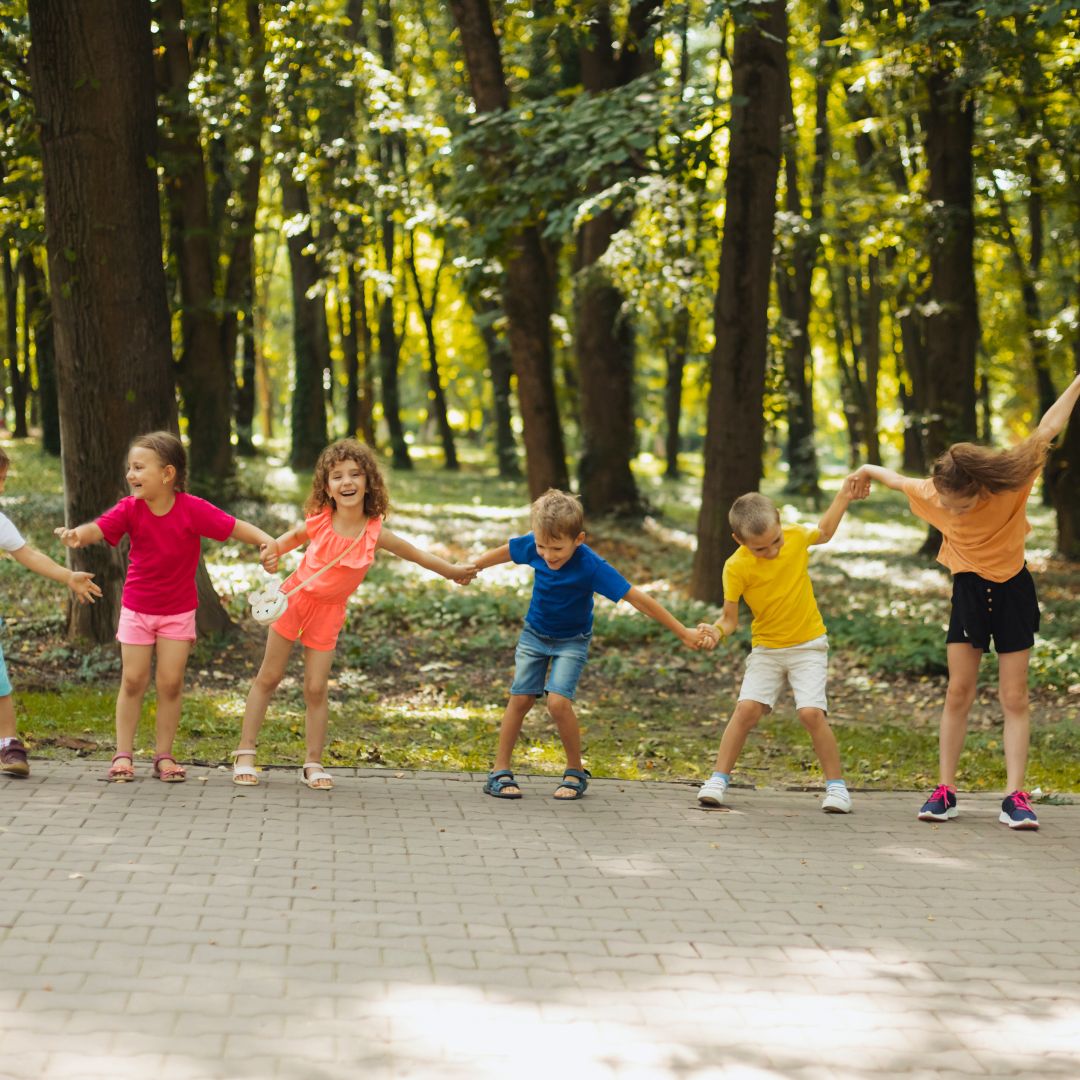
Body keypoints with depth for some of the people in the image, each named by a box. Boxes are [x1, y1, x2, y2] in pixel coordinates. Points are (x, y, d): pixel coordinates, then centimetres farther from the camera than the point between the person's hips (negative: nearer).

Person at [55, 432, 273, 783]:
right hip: (137, 607, 1)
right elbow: (99, 528, -28)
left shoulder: (192, 509, -19)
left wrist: (267, 541, -35)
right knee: (133, 680, 3)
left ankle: (164, 755, 13)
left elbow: (235, 527, -17)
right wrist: (78, 535, -51)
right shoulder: (130, 509, -14)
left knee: (171, 682, 1)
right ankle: (123, 754, 12)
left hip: (178, 610, -1)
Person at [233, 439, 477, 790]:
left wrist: (453, 571, 5)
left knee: (316, 688, 0)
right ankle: (245, 753, 13)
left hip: (328, 612, 0)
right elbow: (293, 536, 6)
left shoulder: (374, 533, -17)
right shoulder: (318, 522, -17)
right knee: (268, 677, 6)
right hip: (294, 599, 0)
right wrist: (274, 550, -14)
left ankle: (313, 763, 14)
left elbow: (416, 554, -2)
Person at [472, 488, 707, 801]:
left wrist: (683, 633, -27)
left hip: (571, 640, -4)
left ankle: (576, 772, -1)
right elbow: (505, 552, 2)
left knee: (558, 702, -19)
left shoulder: (591, 567, -33)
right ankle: (500, 772, 12)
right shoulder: (532, 546, -22)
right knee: (520, 699, 1)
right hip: (534, 633, 4)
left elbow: (637, 598, -30)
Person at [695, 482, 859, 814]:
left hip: (809, 644, 0)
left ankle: (836, 786, -4)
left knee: (811, 712, -16)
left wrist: (843, 497, 8)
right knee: (746, 709, -15)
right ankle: (719, 780, -1)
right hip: (766, 648, 0)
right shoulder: (736, 567, -18)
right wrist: (717, 631, -33)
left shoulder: (797, 536, -11)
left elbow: (823, 532, 15)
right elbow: (730, 618, -12)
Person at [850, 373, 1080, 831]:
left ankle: (1015, 796, -6)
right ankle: (945, 790, 3)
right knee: (958, 692, -2)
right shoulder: (935, 494, -16)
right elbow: (899, 479, 7)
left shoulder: (1011, 481, -23)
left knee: (1014, 698, -3)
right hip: (969, 591, 2)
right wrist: (870, 470, 26)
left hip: (1013, 591, -1)